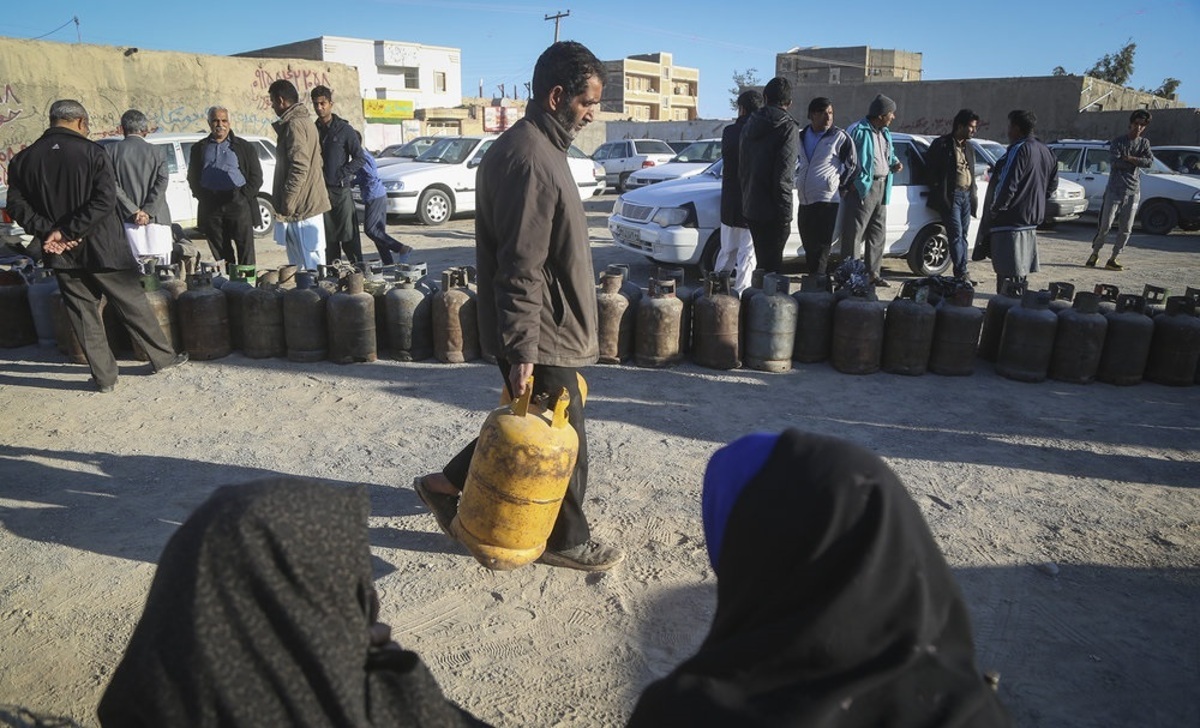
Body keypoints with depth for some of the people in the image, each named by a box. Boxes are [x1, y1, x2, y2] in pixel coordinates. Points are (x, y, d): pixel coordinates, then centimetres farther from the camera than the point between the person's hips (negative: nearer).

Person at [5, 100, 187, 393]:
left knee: (83, 313, 10)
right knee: (132, 304, 9)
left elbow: (17, 205, -4)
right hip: (102, 248, -3)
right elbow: (106, 199, -19)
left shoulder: (23, 160, 3)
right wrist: (66, 231, -17)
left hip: (62, 255, 3)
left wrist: (49, 232, -11)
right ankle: (163, 357, 19)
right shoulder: (91, 152, -8)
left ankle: (104, 376, 15)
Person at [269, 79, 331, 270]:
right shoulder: (304, 121, 18)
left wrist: (285, 204, -18)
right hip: (309, 204, 11)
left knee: (310, 264, -7)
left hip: (301, 208, -11)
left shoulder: (294, 124, -14)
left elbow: (299, 168, -22)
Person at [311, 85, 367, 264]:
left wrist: (341, 174, -11)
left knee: (349, 237, -6)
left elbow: (360, 159, -3)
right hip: (320, 191, 4)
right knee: (328, 239, 6)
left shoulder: (344, 129, -1)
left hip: (341, 190, -4)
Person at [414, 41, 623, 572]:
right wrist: (521, 349, -24)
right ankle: (567, 540, 25)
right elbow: (520, 268, -25)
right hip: (541, 334, -10)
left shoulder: (537, 147, 13)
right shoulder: (530, 159, -21)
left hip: (544, 328, 10)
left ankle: (447, 484, 33)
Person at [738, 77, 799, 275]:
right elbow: (783, 176, -16)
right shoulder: (786, 127, -9)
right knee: (772, 265, -2)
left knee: (762, 261, 16)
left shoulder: (751, 124, 12)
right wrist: (785, 214, -12)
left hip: (750, 208, 7)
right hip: (772, 211, -7)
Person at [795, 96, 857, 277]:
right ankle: (813, 276, 22)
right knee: (808, 244, 12)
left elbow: (852, 165, 1)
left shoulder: (839, 137, -4)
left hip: (826, 199, -6)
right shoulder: (802, 136, 12)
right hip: (804, 199, 6)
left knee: (821, 246, -9)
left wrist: (840, 186, 2)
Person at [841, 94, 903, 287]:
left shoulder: (885, 133, 17)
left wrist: (895, 163, 9)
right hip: (863, 188, -9)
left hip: (881, 188, 9)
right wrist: (853, 183, -16)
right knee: (854, 233, -7)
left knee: (878, 233, 12)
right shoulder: (859, 131, -11)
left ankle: (873, 273, 20)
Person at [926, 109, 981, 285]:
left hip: (967, 195, 7)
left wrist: (974, 194, 12)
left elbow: (972, 173, 23)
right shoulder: (942, 144, -4)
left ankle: (962, 273, 11)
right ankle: (961, 273, -8)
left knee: (963, 235, 8)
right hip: (951, 195, -7)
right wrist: (939, 193, -10)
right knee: (956, 235, -9)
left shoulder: (969, 147, 19)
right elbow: (930, 169, -6)